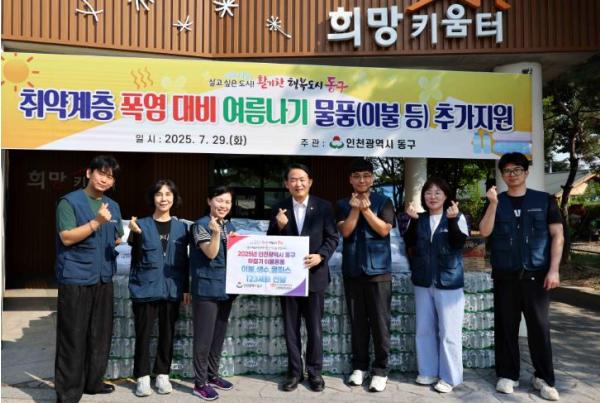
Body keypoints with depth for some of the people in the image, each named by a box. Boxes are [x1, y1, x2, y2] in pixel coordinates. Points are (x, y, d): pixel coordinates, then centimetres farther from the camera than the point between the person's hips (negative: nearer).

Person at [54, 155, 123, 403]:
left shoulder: (113, 206, 13)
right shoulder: (70, 201, -6)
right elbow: (66, 237, -14)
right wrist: (97, 222, -22)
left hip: (104, 278, 6)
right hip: (76, 279, -6)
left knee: (101, 334, 13)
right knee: (73, 337, -1)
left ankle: (93, 381, 28)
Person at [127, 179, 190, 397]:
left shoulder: (181, 227, 6)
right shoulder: (142, 224, -2)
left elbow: (184, 260, 9)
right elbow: (136, 258, -11)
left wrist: (186, 288, 7)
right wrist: (135, 234, -26)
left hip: (171, 289, 2)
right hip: (145, 288, -2)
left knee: (167, 334, 10)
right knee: (143, 334, 4)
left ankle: (162, 374, 25)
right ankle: (142, 377, 19)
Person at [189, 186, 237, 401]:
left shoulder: (230, 226, 11)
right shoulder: (201, 225, -9)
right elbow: (211, 253, -18)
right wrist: (215, 232, -31)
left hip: (225, 288, 7)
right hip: (206, 289, -7)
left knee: (219, 335, 15)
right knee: (204, 337, -1)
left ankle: (213, 375, 29)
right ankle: (200, 383, 10)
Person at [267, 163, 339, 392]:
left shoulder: (324, 207, -1)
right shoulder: (279, 209, 2)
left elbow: (332, 237, -1)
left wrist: (320, 256, -18)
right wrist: (279, 226, -17)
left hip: (314, 275, -1)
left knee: (314, 328, 9)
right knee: (291, 328, 11)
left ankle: (314, 371, 24)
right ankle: (294, 372, 25)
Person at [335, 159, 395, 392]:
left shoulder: (383, 202, 3)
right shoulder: (343, 205, 8)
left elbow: (384, 230, -8)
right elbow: (345, 231, -4)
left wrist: (366, 209, -14)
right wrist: (355, 209, -14)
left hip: (379, 270, -2)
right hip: (352, 271, 2)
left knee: (380, 322, 0)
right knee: (357, 322, 9)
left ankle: (380, 370, 10)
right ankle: (359, 366, 20)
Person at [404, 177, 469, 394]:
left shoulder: (457, 217, -2)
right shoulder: (419, 219, 7)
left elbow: (458, 243, -16)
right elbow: (410, 243, -6)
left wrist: (452, 220, -29)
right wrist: (412, 220, -17)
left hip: (448, 282, -4)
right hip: (423, 282, 4)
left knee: (448, 332, 0)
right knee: (424, 330, 11)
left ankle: (449, 377, 13)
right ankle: (428, 372, 24)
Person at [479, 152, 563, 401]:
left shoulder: (544, 200, 5)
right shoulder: (496, 202, 7)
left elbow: (557, 235, 2)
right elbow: (484, 232, -5)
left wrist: (553, 269, -6)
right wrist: (493, 203, -16)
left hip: (536, 275, -1)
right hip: (504, 276, 1)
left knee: (539, 327, 2)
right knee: (506, 326, 6)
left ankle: (544, 378, 15)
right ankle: (507, 375, 17)